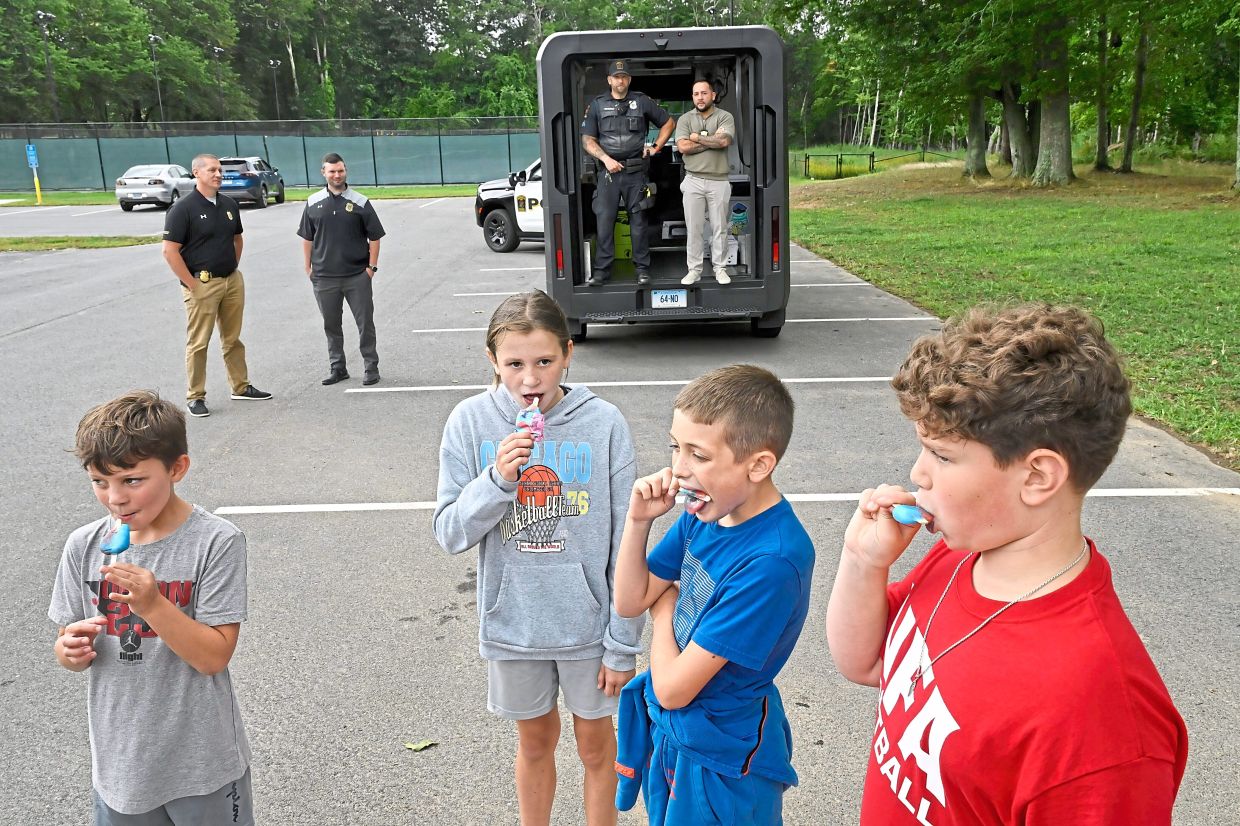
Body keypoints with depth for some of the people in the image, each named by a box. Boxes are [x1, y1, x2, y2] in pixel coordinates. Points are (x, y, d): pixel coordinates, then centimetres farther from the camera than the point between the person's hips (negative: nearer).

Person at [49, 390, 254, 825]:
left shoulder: (216, 542, -17)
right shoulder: (84, 546, -5)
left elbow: (215, 657, -18)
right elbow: (71, 648, 6)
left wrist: (152, 605, -30)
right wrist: (71, 649, -16)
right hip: (120, 762, 4)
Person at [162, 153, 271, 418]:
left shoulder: (229, 205, 9)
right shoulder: (183, 208, -11)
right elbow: (170, 251, -14)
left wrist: (234, 268, 12)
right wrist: (192, 284, -14)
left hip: (232, 281, 6)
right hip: (202, 284, -6)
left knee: (233, 339, 15)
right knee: (198, 343, 1)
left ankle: (241, 387, 25)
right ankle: (195, 397, 9)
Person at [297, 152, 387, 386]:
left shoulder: (360, 202, -1)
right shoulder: (314, 203, 6)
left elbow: (374, 237, 2)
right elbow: (307, 237, 12)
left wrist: (372, 266, -4)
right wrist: (308, 267, 8)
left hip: (358, 275, -2)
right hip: (324, 276, 3)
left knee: (365, 322, 1)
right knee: (331, 324, 11)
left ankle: (371, 367, 12)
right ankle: (337, 367, 23)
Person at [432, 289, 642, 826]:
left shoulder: (605, 424, -16)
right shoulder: (470, 423, -11)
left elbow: (625, 545, -10)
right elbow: (450, 534, -9)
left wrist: (623, 643, -6)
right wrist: (497, 478, -26)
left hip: (588, 621, -1)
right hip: (512, 622, 1)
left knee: (595, 742, 20)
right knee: (535, 742, 22)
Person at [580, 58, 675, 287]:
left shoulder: (642, 102, 8)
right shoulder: (597, 105, 8)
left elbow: (669, 122, 17)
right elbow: (587, 140, 4)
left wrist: (656, 147, 7)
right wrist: (606, 159, -10)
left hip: (636, 172, 0)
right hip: (608, 172, 0)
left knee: (638, 221, 3)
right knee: (604, 222, -3)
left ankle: (642, 269, 10)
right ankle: (601, 271, 3)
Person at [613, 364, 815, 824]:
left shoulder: (771, 562, -33)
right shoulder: (706, 511, -10)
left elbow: (672, 688, -27)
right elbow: (629, 603, -1)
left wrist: (664, 603, -10)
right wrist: (638, 522, -15)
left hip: (718, 760, -7)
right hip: (669, 729, 7)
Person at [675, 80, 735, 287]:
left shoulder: (725, 117, 2)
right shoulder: (685, 119, 6)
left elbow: (724, 141, -16)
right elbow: (683, 147, -9)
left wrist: (698, 138, -6)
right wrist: (712, 141, -8)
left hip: (719, 181, -1)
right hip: (693, 181, 1)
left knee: (719, 227, 4)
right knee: (693, 228, 3)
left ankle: (720, 268, 14)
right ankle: (694, 270, 10)